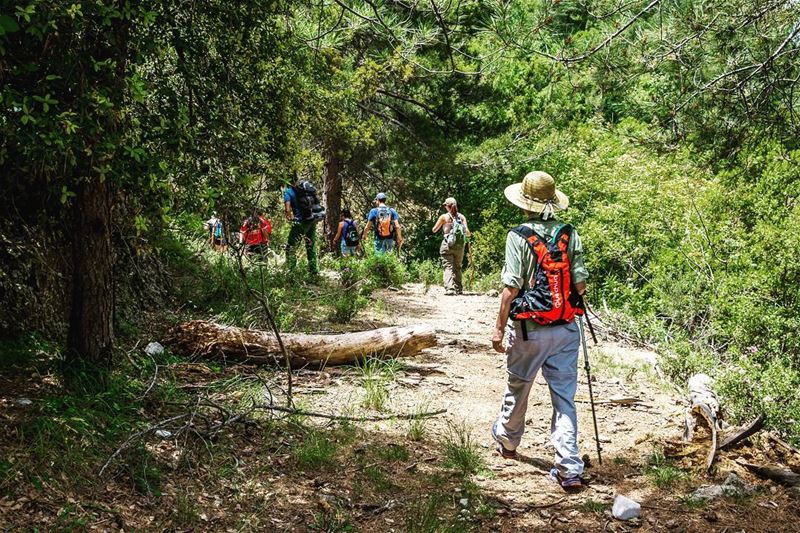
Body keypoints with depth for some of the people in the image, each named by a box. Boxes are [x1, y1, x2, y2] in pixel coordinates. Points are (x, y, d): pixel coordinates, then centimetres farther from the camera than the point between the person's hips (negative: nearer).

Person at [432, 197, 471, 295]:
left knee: (448, 267, -5)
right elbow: (466, 231, -2)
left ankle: (449, 288, -19)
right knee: (457, 268, 16)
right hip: (459, 246, 3)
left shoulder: (444, 217, -3)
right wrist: (469, 234, 20)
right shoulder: (462, 217, 3)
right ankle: (458, 289, 20)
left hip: (447, 246, -3)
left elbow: (434, 230, 5)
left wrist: (441, 225, 24)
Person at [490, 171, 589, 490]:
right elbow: (581, 283, -1)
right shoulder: (570, 235, 0)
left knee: (517, 389, 19)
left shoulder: (519, 237, -11)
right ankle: (570, 470, 0)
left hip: (529, 329, -2)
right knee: (564, 398, 5)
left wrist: (499, 328, -5)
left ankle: (507, 441, 43)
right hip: (566, 329, 3)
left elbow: (511, 288, -13)